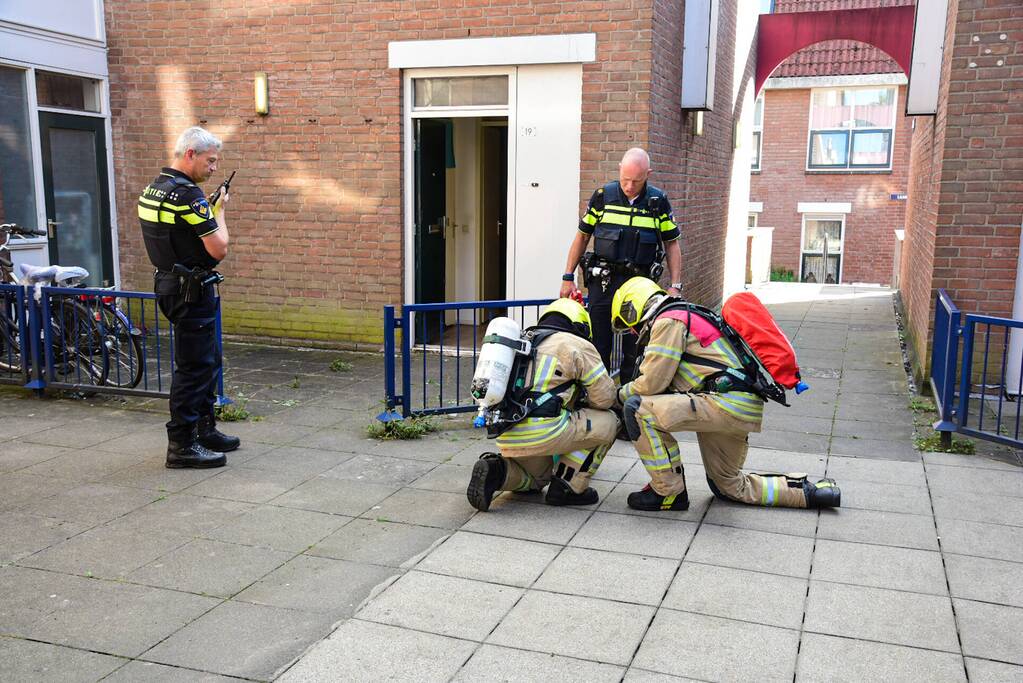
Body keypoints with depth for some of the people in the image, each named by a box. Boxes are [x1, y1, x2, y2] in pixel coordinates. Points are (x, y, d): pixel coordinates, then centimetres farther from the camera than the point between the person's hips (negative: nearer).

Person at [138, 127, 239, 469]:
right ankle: (181, 446, 2)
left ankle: (205, 430, 27)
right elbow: (219, 249, -19)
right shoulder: (187, 194, -19)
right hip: (191, 290, -10)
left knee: (208, 361, 18)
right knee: (194, 367, -4)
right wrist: (219, 211, -3)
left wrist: (210, 209, 11)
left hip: (170, 283, 10)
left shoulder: (152, 189, 11)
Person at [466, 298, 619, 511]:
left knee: (540, 476, 34)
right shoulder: (577, 345, 4)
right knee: (608, 422, 10)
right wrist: (582, 402, 26)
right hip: (541, 431, -8)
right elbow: (605, 398, 5)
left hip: (506, 436, 8)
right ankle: (568, 487, 7)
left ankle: (496, 470, 4)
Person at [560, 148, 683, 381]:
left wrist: (675, 286, -1)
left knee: (635, 350, 5)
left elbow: (672, 244, 7)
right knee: (598, 347, 3)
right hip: (603, 282, 0)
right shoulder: (603, 196, 1)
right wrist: (568, 277, 5)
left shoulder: (658, 201, 1)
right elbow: (582, 236, 8)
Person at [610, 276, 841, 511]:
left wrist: (623, 393, 8)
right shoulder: (686, 318, 26)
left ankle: (669, 492, -5)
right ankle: (811, 492, 25)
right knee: (730, 488, 25)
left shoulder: (668, 321, -6)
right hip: (743, 411, 11)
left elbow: (653, 382, -10)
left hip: (728, 404, -11)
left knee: (639, 409, -15)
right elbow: (666, 383, 26)